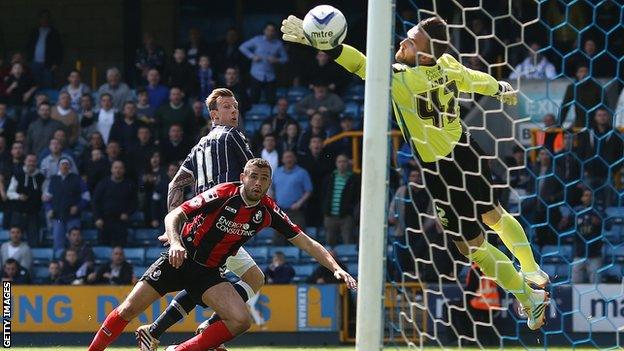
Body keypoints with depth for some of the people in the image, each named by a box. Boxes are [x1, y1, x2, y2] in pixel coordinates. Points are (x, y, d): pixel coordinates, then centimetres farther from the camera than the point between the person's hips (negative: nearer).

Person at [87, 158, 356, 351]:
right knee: (129, 309, -10)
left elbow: (307, 244, -2)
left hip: (208, 273, 3)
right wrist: (175, 243, -38)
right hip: (180, 259, -3)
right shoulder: (222, 195, -18)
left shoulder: (268, 212, -6)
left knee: (240, 321, -18)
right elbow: (173, 216, -19)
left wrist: (336, 268, -13)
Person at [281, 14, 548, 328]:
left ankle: (530, 299, 20)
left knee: (472, 246, 12)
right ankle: (534, 273, 48)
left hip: (441, 172, -7)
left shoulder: (402, 80, -29)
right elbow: (478, 81, 12)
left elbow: (361, 64, -39)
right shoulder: (448, 66, -8)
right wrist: (502, 89, 34)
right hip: (467, 153, 7)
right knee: (493, 215, 32)